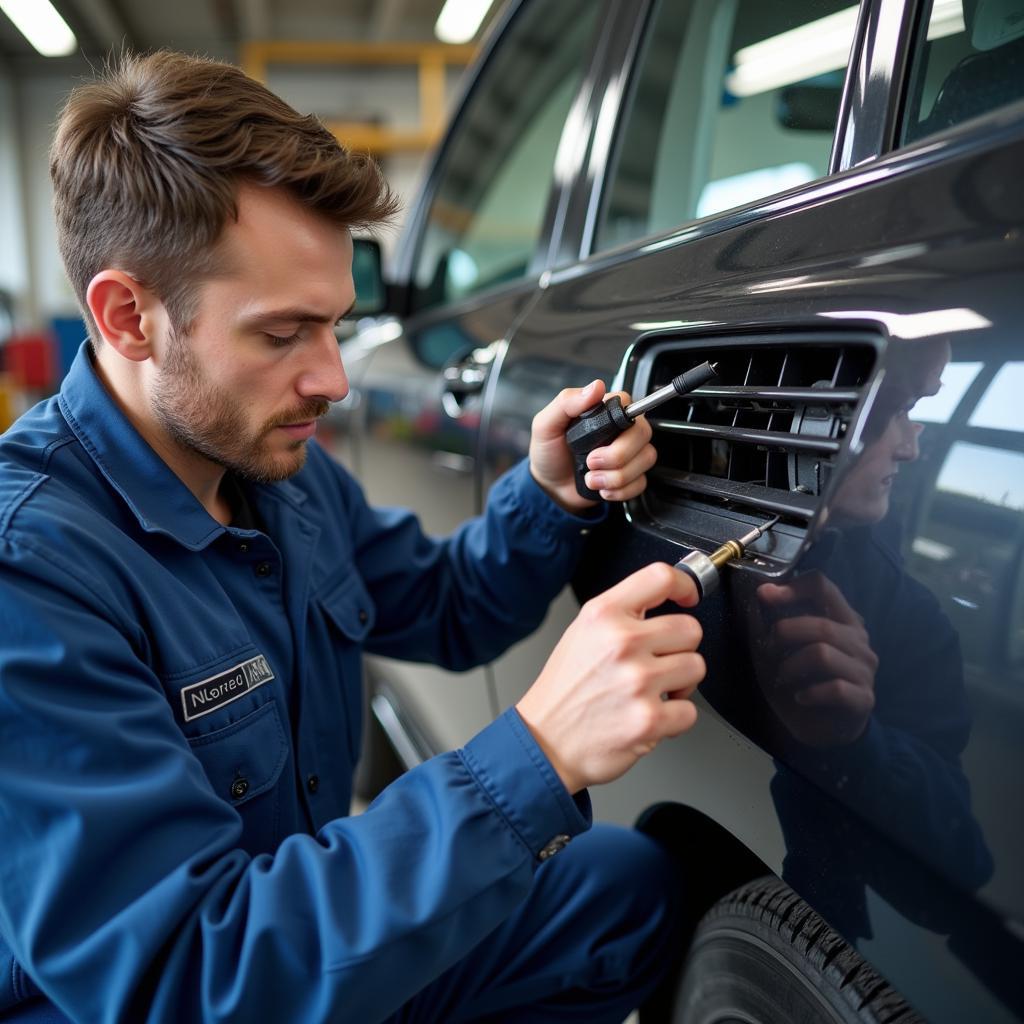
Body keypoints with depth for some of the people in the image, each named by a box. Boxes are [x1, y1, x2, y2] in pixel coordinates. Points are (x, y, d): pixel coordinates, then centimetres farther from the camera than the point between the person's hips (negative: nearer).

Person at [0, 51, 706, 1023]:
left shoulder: (281, 464, -4)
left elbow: (443, 610, 9)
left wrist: (549, 498, -10)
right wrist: (537, 755, -39)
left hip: (328, 940, 7)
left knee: (635, 882, 2)